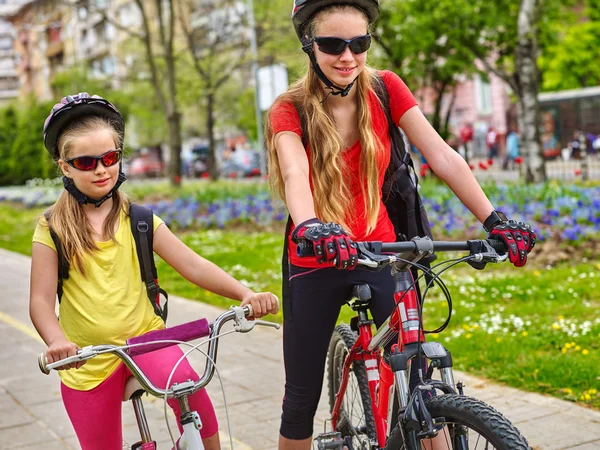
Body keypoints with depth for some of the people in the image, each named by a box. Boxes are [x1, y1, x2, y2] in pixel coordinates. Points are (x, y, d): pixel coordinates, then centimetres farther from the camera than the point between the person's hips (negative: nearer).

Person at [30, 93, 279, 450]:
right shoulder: (53, 230, -2)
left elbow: (193, 265, -7)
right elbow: (41, 300, -8)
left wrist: (244, 293, -22)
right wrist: (57, 341, -29)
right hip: (87, 363, 1)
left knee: (183, 379, -32)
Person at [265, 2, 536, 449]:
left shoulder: (385, 88, -7)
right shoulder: (289, 110, -12)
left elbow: (442, 155, -15)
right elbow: (294, 173, -32)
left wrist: (496, 220, -27)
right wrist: (311, 228, -53)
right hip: (315, 265, -1)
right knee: (302, 398, 8)